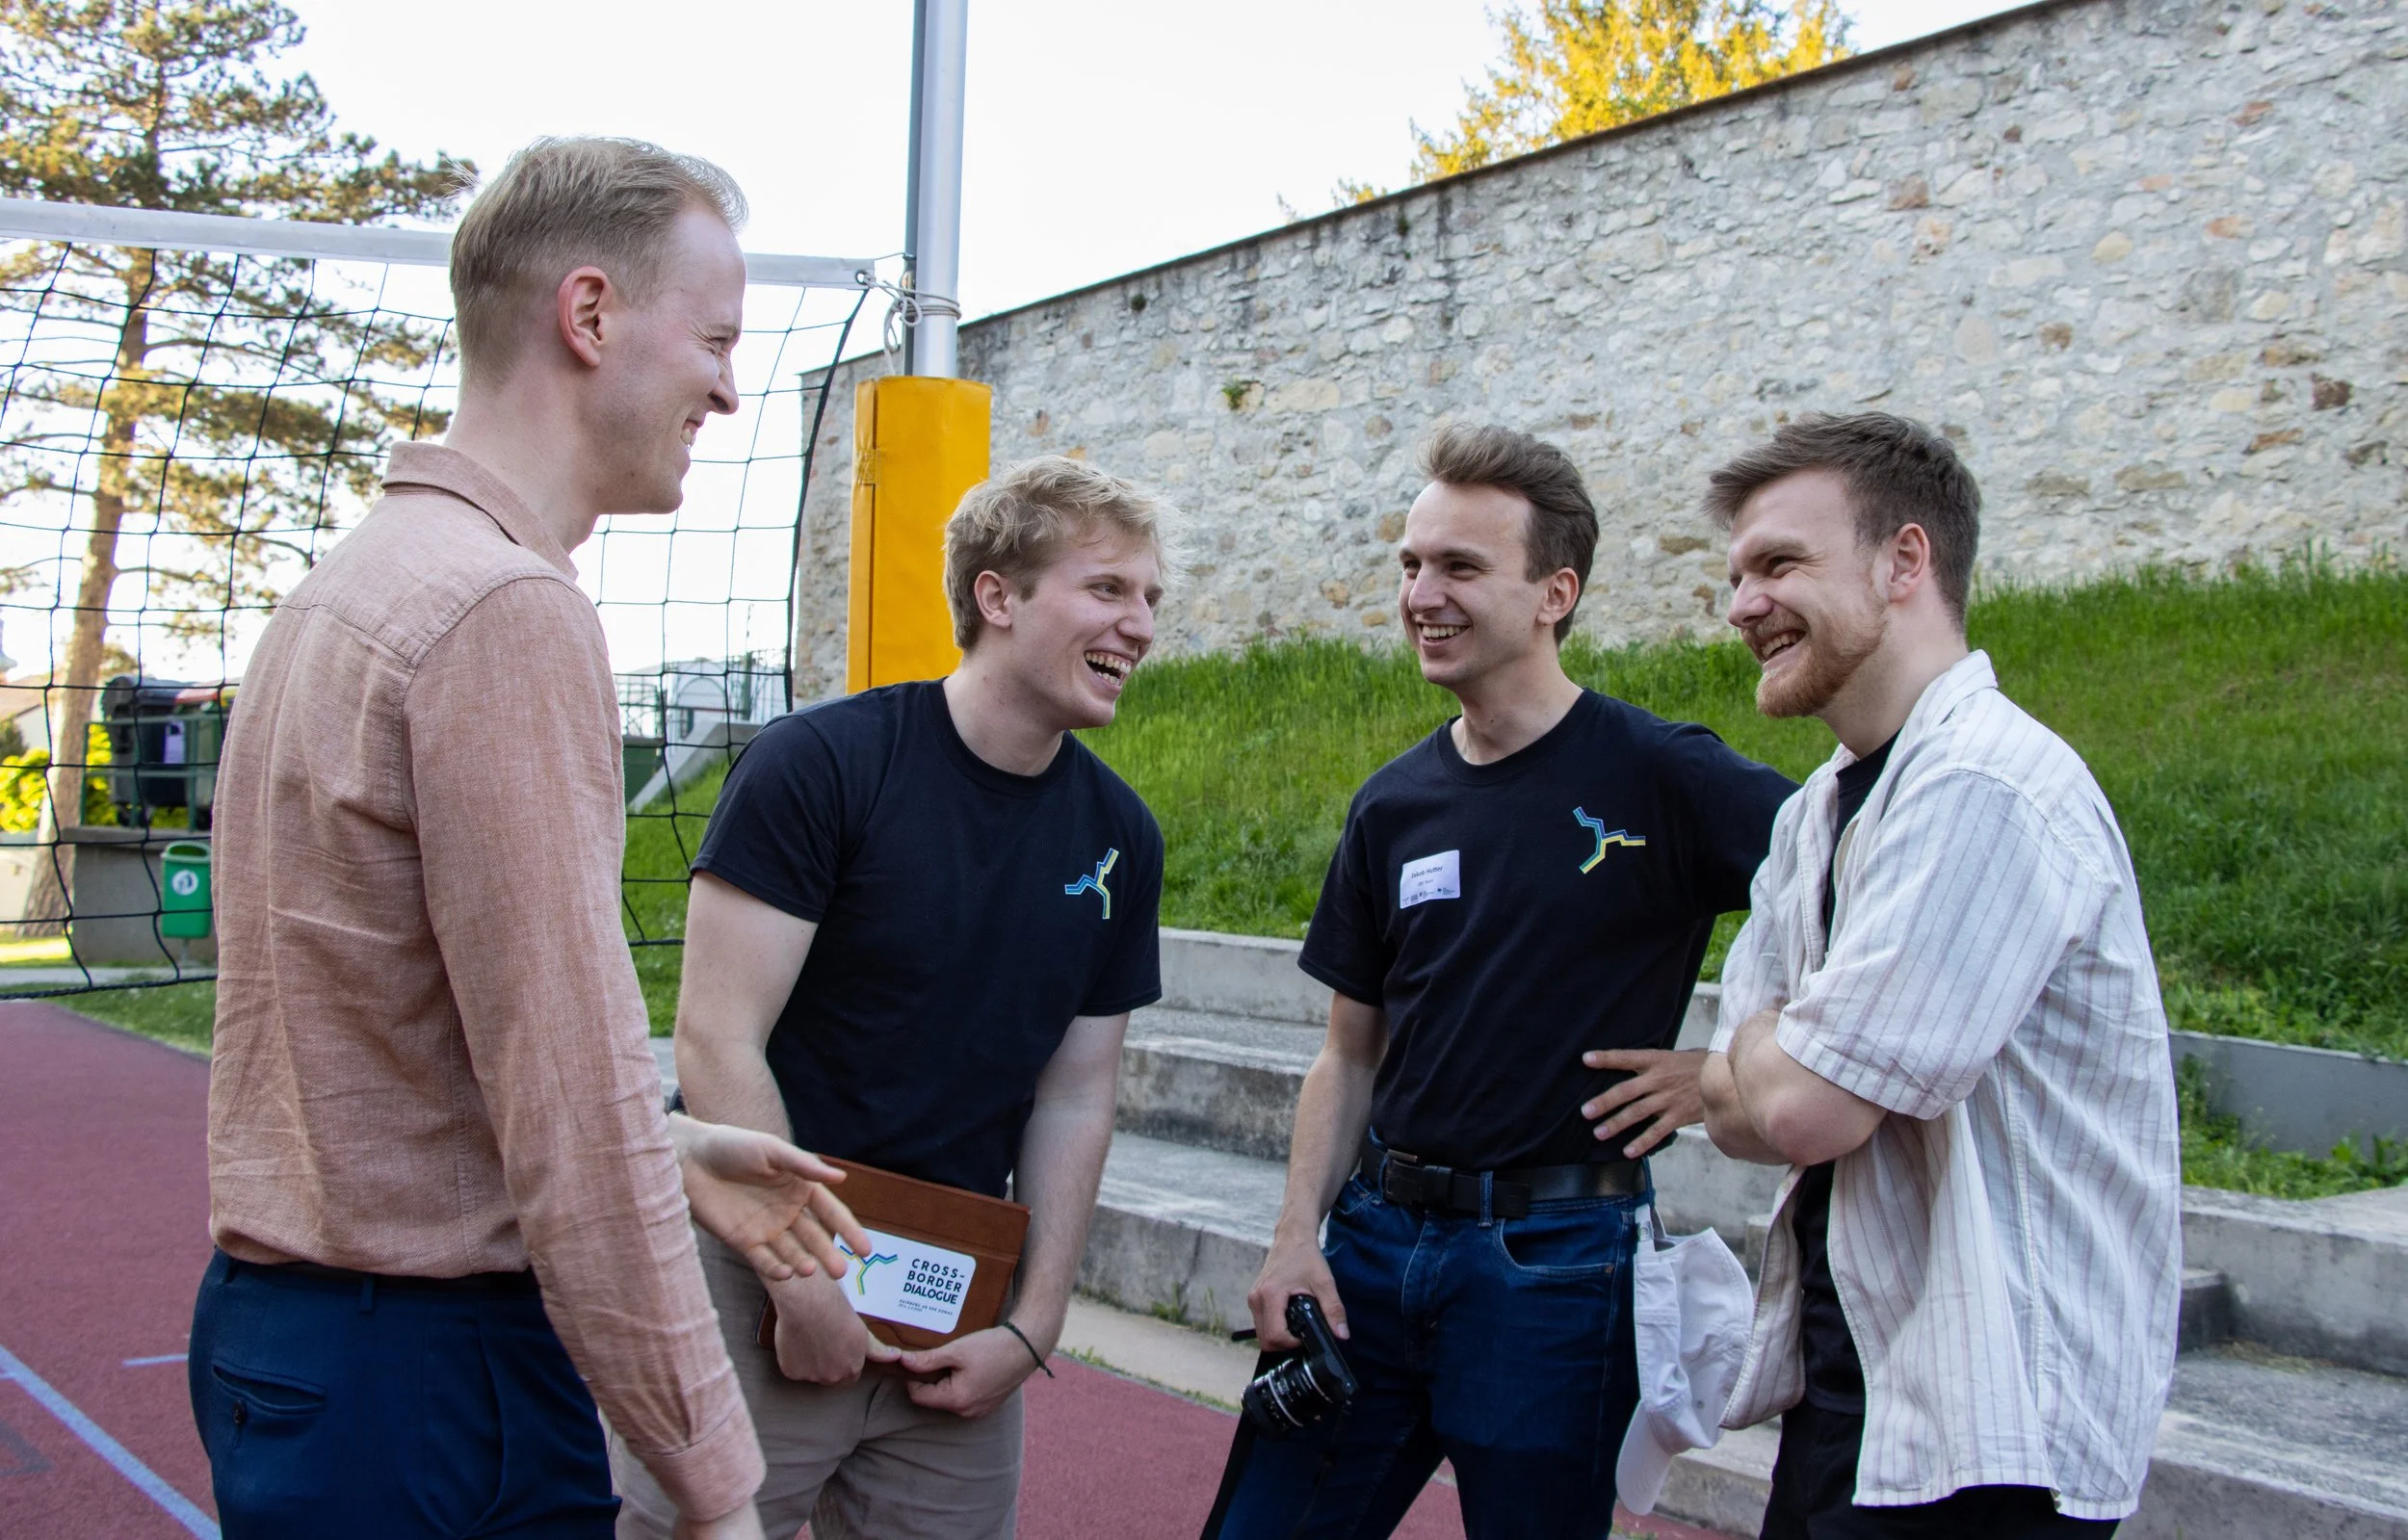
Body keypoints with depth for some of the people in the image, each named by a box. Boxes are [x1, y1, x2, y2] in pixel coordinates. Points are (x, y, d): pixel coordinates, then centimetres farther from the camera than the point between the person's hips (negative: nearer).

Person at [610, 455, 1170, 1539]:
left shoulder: (1119, 838, 5)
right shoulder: (818, 764, -12)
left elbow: (1074, 1101, 8)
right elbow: (717, 1046, -14)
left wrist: (1031, 1328, 1)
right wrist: (807, 1286, -14)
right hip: (761, 1282, -4)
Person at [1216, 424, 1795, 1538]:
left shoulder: (1662, 777, -9)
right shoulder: (1393, 806, 8)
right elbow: (1351, 1056, 12)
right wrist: (1296, 1236, 1)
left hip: (1552, 1260, -5)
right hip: (1378, 1235, 5)